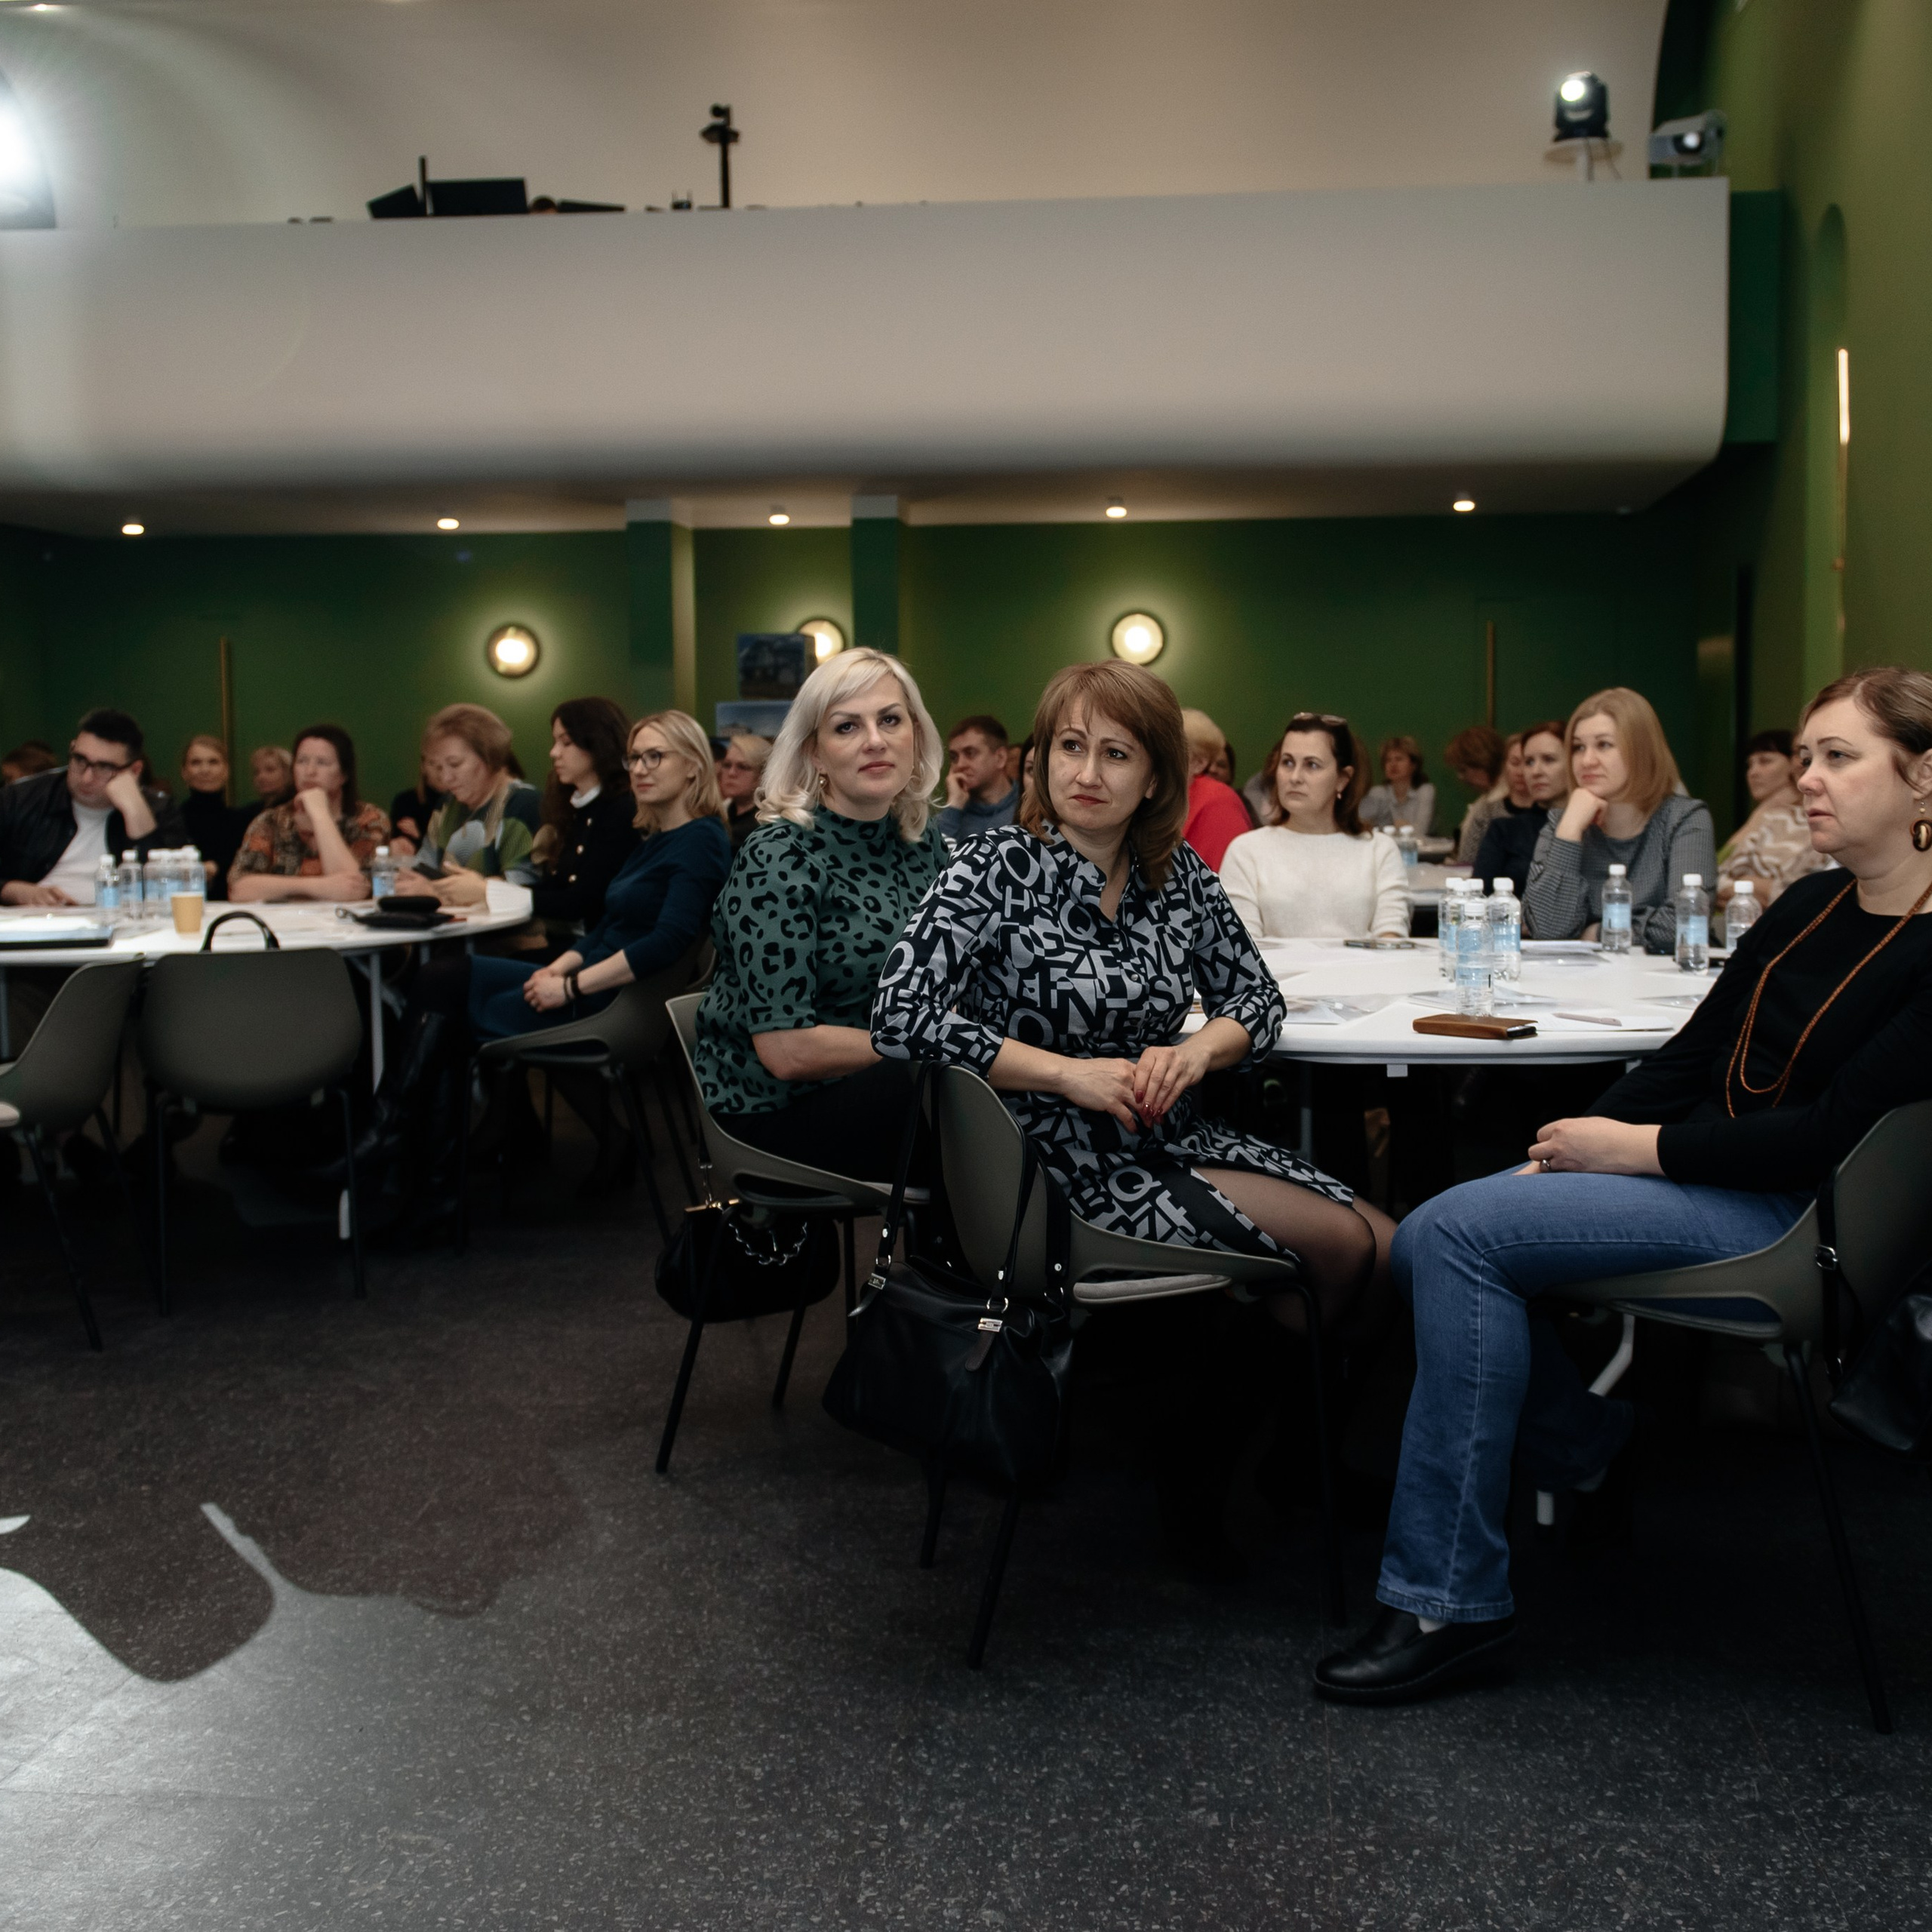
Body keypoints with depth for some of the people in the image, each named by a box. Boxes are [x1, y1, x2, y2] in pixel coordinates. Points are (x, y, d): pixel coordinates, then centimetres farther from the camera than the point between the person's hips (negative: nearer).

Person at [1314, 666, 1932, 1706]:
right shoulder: (1810, 907, 10)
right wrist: (1575, 1145, -3)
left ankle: (1452, 1604, -16)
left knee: (1461, 1232, -22)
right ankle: (1581, 1447, 14)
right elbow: (1692, 1053, 10)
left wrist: (1641, 1149, -16)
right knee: (1432, 1238, -6)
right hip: (1707, 1178, 8)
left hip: (1792, 1217, -8)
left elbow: (1835, 1132, -21)